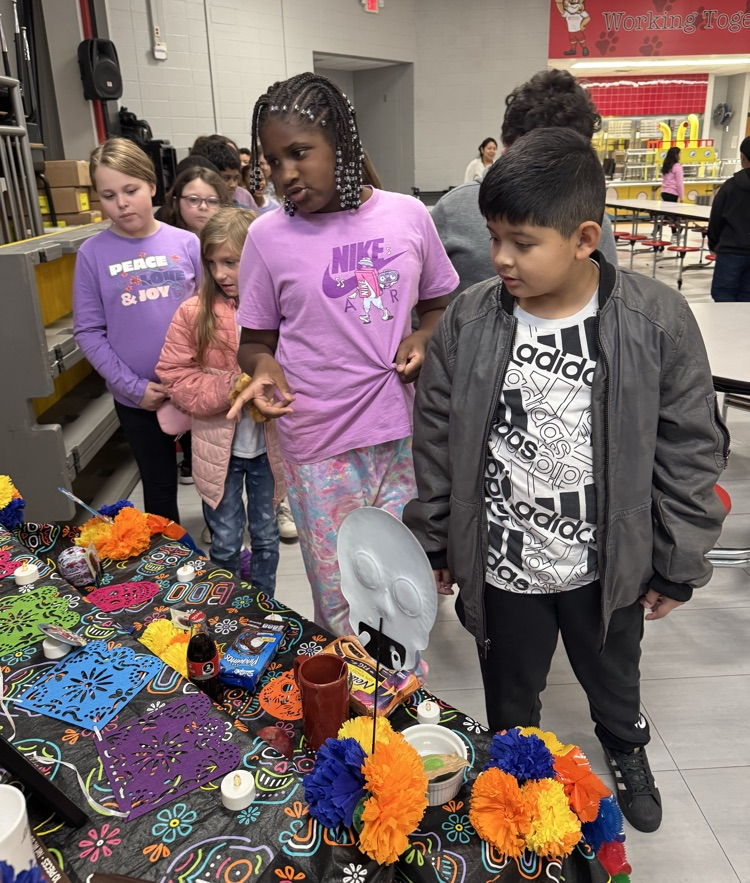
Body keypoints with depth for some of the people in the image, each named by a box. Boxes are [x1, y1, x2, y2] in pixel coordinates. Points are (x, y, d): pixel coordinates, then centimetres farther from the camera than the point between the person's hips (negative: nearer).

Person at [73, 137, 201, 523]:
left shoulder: (186, 243, -3)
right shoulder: (93, 253, -5)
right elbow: (88, 332, -4)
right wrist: (133, 386, -11)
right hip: (138, 399, 0)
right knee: (159, 489, 16)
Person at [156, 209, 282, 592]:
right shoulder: (193, 313, -9)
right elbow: (175, 377, -8)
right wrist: (233, 387, -19)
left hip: (268, 444, 0)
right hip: (218, 448, 0)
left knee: (266, 535, 19)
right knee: (225, 542, 14)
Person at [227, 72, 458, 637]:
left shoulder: (408, 215, 0)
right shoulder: (268, 236, -4)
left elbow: (440, 301, 14)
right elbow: (255, 338, 4)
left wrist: (423, 337, -7)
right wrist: (262, 364, -18)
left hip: (404, 432, 2)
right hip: (320, 445, -1)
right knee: (341, 608, 10)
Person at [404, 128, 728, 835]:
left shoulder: (657, 321, -16)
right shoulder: (469, 318, -12)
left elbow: (689, 452, -7)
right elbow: (435, 438, -3)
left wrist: (677, 569, -2)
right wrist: (433, 543, 3)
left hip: (608, 569, 0)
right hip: (499, 568, 1)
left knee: (613, 681, 29)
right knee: (510, 699, 24)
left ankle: (627, 751, 62)